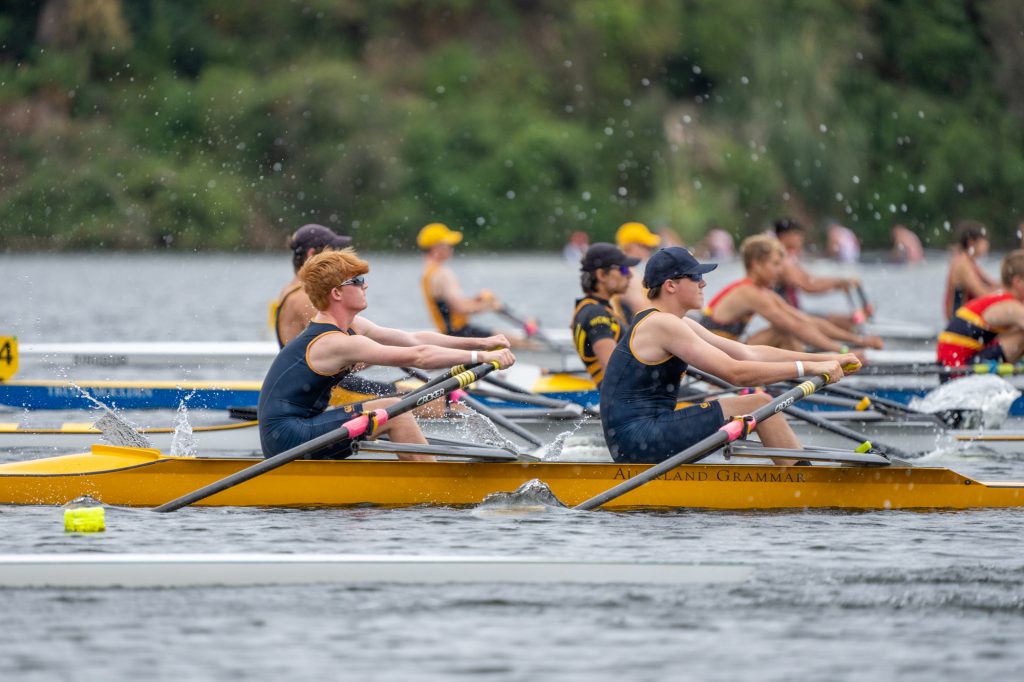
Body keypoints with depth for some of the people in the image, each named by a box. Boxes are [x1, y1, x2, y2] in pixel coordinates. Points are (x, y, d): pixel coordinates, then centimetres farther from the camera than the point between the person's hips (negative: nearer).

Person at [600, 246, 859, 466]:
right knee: (759, 405, -10)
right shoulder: (662, 325, -15)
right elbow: (735, 372, -21)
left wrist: (826, 359, 7)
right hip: (639, 436, -10)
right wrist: (809, 367, -18)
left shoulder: (679, 325, 17)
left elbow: (749, 353, 14)